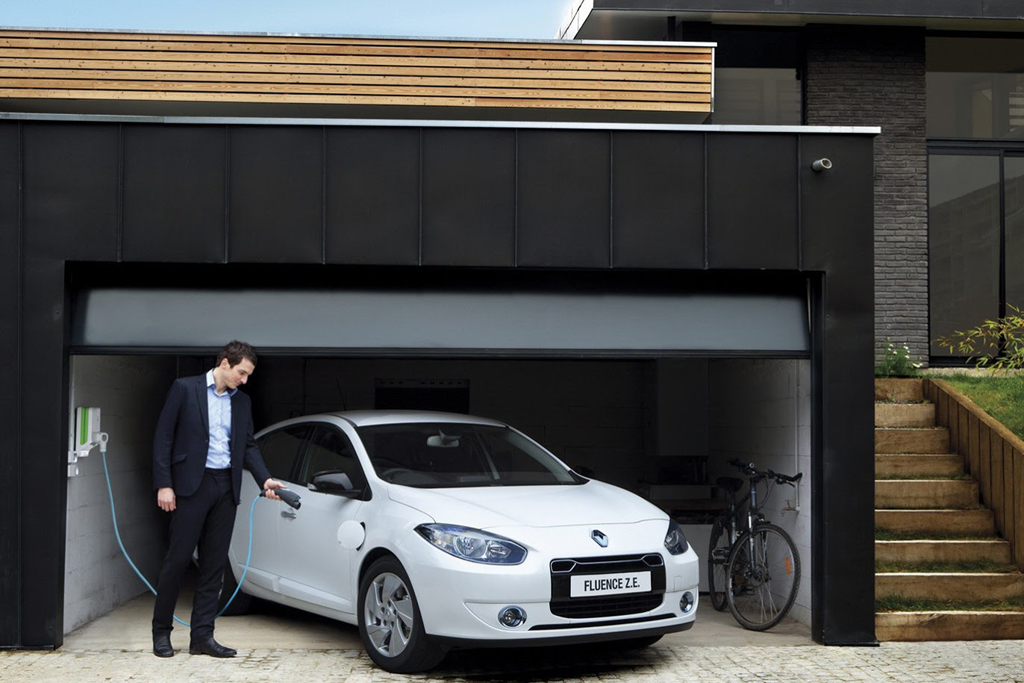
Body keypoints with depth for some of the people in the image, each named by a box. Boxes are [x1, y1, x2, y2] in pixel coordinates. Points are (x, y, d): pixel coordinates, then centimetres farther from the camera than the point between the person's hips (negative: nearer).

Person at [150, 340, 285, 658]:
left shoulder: (242, 402, 14)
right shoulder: (184, 388, -1)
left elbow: (249, 445, 16)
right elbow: (163, 438, -3)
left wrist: (265, 479, 0)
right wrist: (163, 485, -10)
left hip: (226, 487, 5)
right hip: (192, 485, -5)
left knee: (214, 563, 5)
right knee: (178, 558, -2)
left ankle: (202, 635, 9)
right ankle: (161, 631, 10)